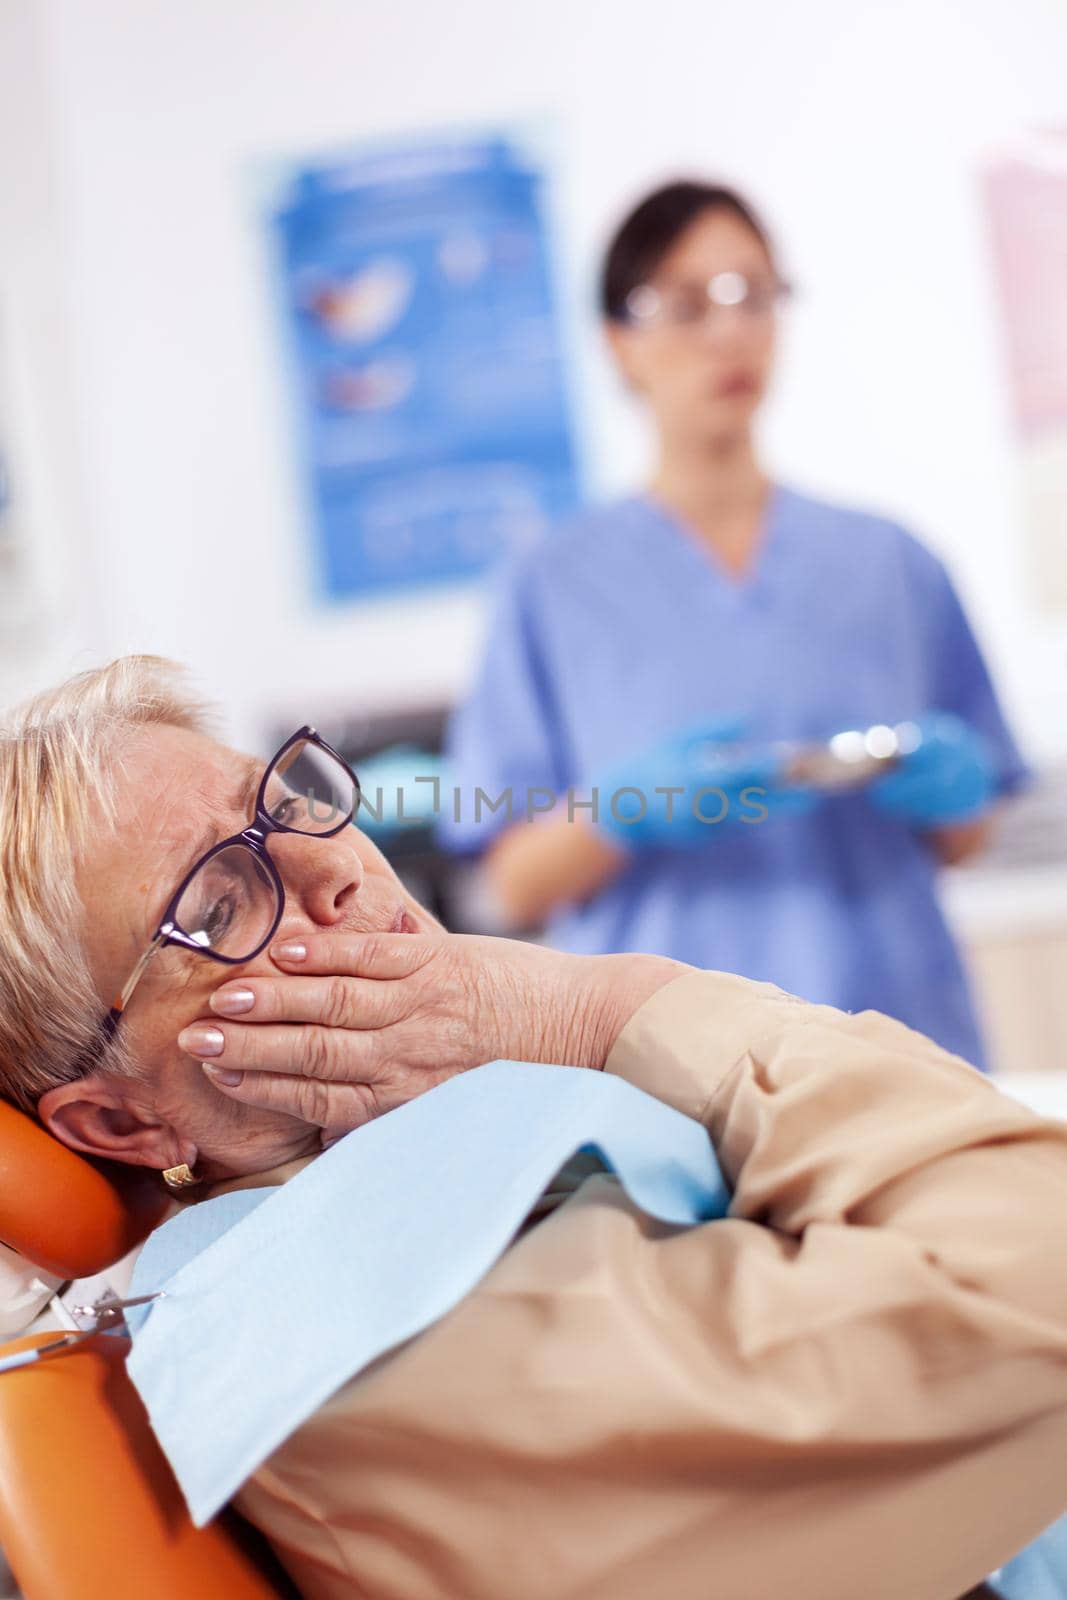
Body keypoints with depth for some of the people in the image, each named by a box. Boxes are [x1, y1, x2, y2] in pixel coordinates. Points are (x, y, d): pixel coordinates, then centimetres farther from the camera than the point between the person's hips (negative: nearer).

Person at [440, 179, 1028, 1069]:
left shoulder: (889, 562, 11)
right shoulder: (556, 589, 5)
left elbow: (965, 837, 15)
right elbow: (517, 886, 1)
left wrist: (950, 788, -5)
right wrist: (632, 805, -17)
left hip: (897, 1036, 2)